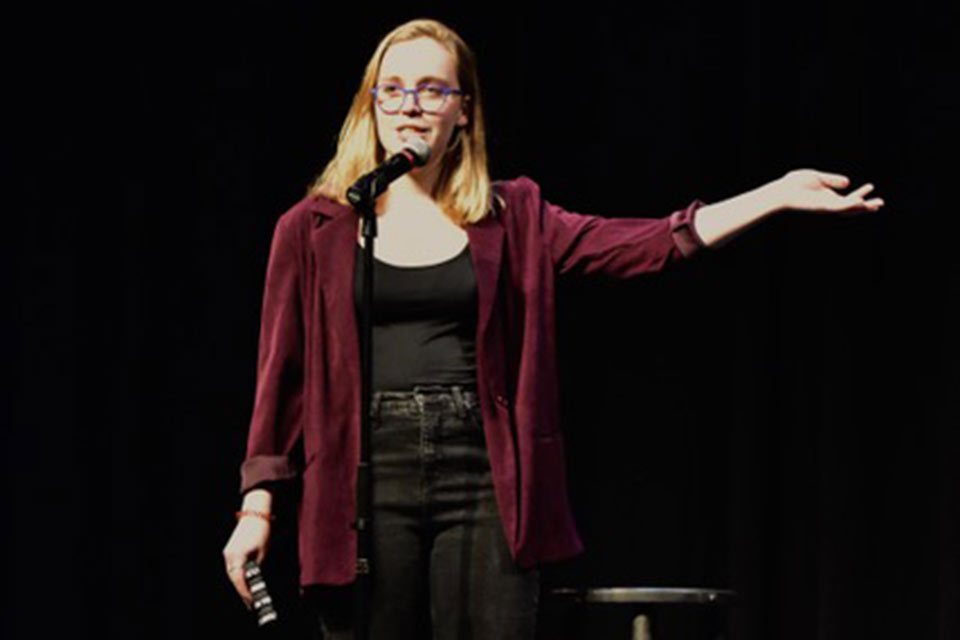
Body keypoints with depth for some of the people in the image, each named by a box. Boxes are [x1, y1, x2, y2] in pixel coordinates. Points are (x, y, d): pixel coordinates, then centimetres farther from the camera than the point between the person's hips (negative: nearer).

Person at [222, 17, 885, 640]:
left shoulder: (510, 219, 10)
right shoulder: (313, 230, 6)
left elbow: (646, 244, 1)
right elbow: (281, 374, 7)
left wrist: (778, 196, -7)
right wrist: (257, 506, 2)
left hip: (483, 487, 1)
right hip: (366, 483, -1)